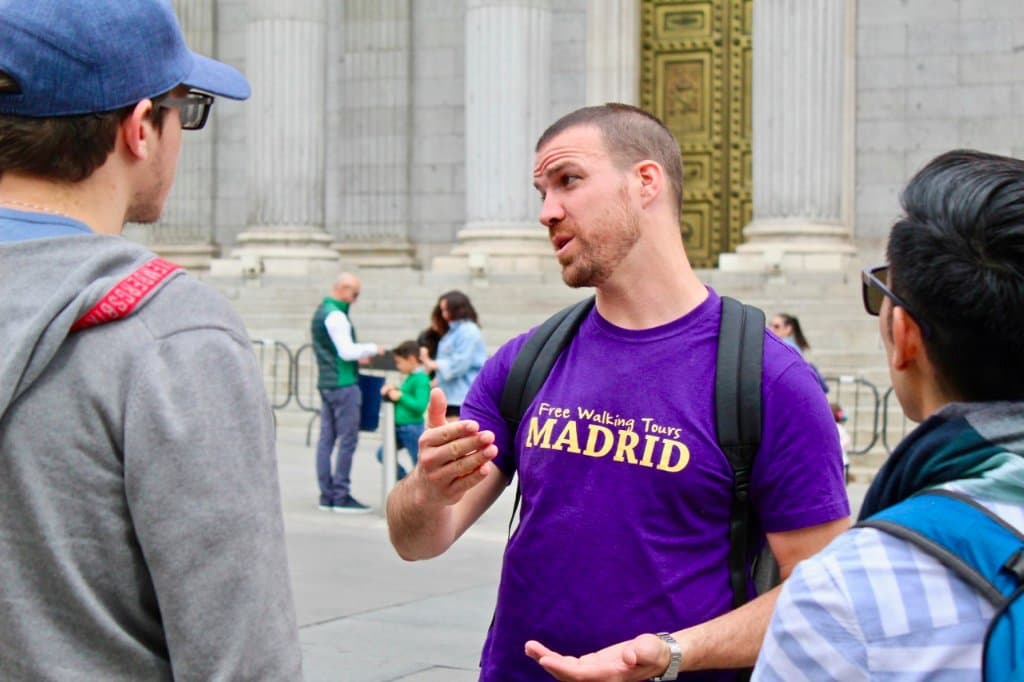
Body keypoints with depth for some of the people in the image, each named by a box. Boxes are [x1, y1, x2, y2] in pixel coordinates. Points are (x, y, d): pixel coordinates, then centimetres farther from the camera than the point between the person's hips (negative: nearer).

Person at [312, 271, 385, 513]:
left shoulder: (321, 311, 17)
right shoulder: (335, 316, -15)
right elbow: (347, 350, -20)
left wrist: (356, 358, 19)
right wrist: (372, 349, -7)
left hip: (326, 382, 10)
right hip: (343, 384, -10)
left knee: (326, 439, 8)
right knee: (347, 440, -6)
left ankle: (327, 495, 11)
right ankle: (341, 496, -4)